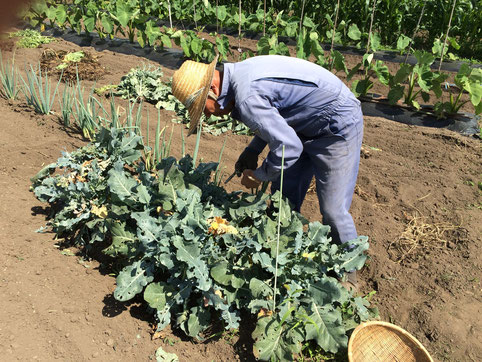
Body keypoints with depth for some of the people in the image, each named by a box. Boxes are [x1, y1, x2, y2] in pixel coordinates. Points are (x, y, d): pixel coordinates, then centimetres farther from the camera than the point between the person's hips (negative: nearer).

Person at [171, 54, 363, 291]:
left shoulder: (246, 98, -30)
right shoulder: (241, 74, 2)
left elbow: (288, 147, -31)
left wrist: (258, 176, -14)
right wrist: (252, 152, 10)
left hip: (338, 128, -10)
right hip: (307, 128, 10)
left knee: (333, 210, -6)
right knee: (283, 198, 11)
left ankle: (348, 273, 18)